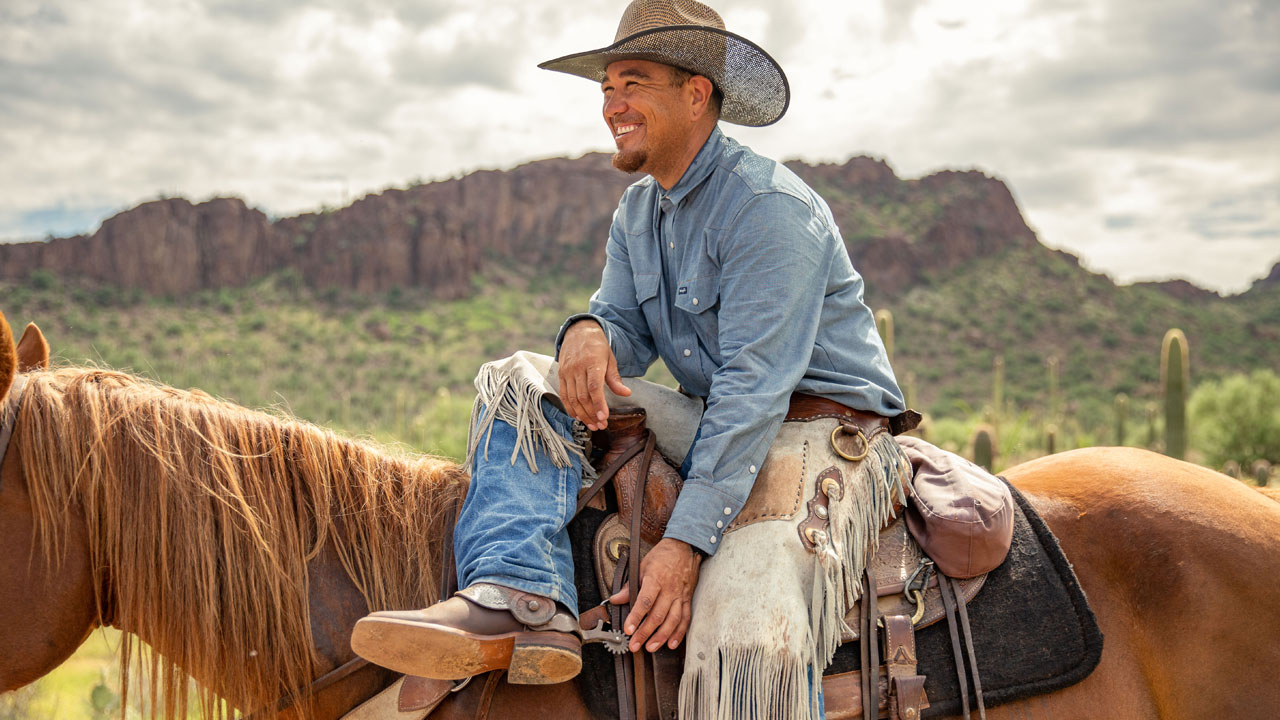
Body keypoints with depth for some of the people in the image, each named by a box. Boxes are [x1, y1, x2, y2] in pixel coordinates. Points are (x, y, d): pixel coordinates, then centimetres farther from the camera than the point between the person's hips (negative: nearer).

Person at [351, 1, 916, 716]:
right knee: (516, 386, -7)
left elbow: (755, 389, -25)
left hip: (826, 426, -8)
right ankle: (522, 601, -27)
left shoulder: (769, 206, -18)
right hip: (714, 421, 8)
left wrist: (686, 543, -30)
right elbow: (629, 332, 8)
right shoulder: (638, 209, 10)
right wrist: (589, 333, -19)